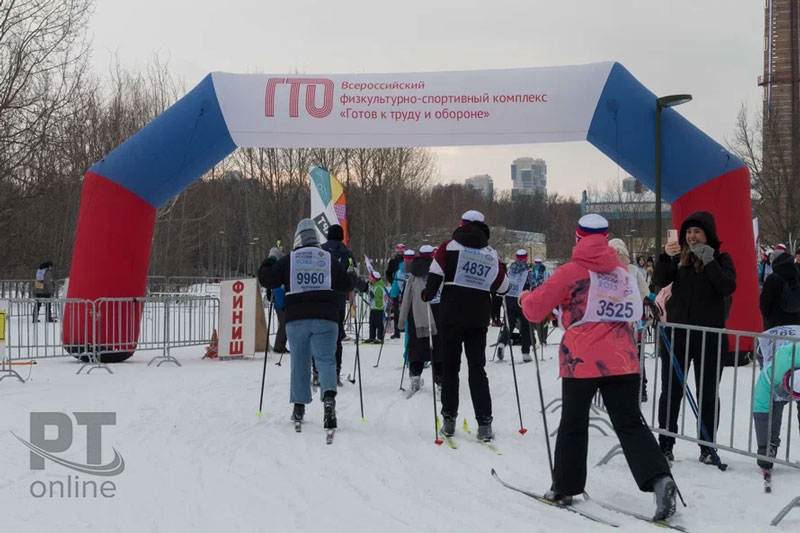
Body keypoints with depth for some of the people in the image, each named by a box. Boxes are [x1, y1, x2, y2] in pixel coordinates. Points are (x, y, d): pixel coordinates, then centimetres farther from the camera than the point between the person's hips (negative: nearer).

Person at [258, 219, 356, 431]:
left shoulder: (289, 260, 4)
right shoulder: (329, 259, 5)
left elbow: (267, 279, 7)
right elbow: (345, 284, 8)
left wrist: (270, 260, 23)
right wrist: (352, 275, 30)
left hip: (296, 319, 1)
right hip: (325, 318, -1)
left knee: (299, 362, 11)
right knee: (326, 360, -2)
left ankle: (299, 407, 15)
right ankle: (329, 395, -28)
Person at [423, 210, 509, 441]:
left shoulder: (450, 246, 0)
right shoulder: (491, 254, 6)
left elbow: (435, 275, -11)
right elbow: (502, 287, 12)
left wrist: (428, 295, 5)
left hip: (452, 316, -2)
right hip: (479, 318, 2)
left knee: (450, 366, 9)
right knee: (477, 368, 6)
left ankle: (449, 419, 9)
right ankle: (484, 423, -2)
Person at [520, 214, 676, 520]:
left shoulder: (571, 272, -4)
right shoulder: (622, 271, 10)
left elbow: (535, 309, 0)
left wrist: (525, 297, 21)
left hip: (582, 360, -3)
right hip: (622, 359, 3)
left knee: (573, 425, 12)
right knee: (630, 423, 6)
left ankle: (564, 489, 21)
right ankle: (659, 479, -13)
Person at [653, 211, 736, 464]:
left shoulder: (721, 259, 1)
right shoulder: (679, 257, 6)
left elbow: (728, 287, -14)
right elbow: (660, 281, -9)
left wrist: (709, 262, -21)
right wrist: (665, 257, -25)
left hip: (709, 336, -2)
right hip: (676, 333, 2)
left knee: (708, 393, 5)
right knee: (671, 391, 7)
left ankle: (707, 447, 12)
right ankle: (665, 443, 15)